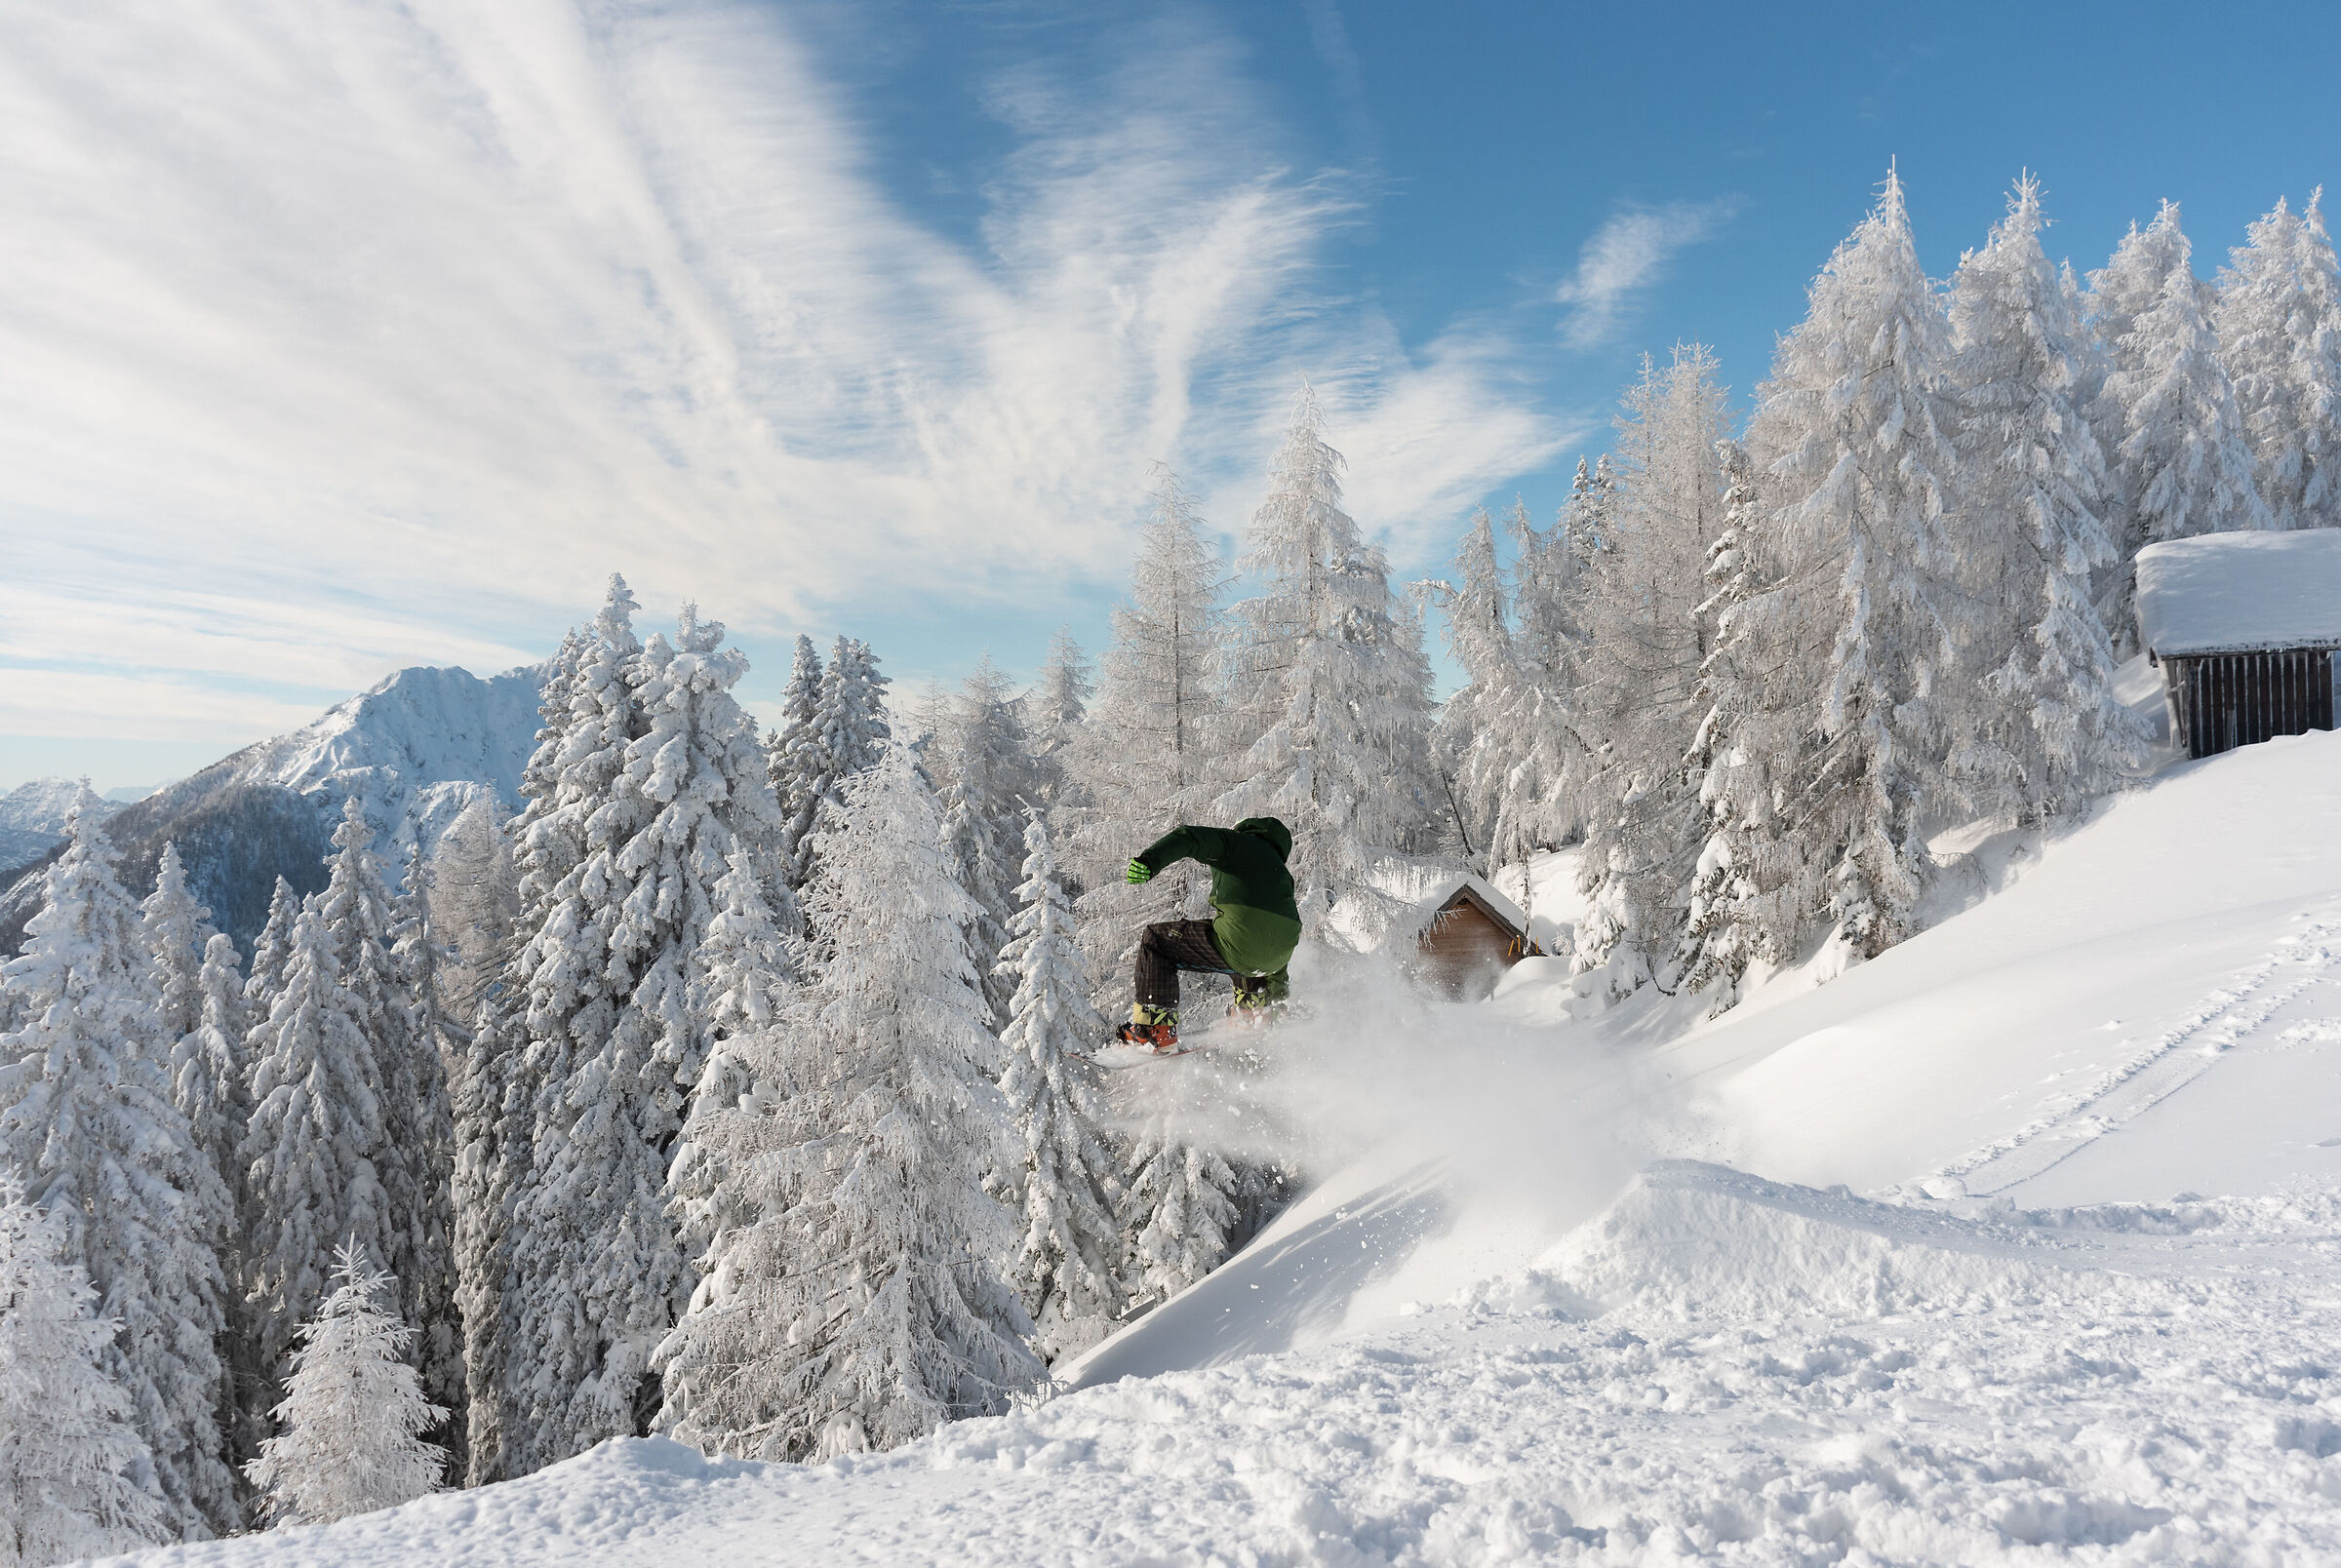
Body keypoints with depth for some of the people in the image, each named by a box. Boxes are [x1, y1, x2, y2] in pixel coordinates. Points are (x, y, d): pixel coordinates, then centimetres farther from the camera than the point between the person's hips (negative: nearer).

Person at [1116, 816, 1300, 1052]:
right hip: (1276, 956, 7)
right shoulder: (1281, 873, 31)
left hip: (1239, 943, -7)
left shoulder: (1234, 840, 14)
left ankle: (1156, 1033, 3)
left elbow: (1188, 839, -7)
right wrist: (1278, 985, 47)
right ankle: (1254, 1013, 40)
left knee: (1155, 941, 9)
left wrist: (1148, 861, -23)